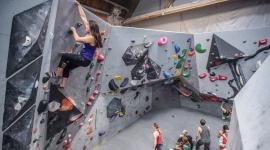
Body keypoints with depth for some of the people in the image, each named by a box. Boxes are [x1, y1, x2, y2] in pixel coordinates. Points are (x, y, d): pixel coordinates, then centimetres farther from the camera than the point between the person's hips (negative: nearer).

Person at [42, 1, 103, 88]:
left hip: (85, 60, -10)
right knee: (67, 67, 14)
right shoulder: (89, 33, 7)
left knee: (65, 56, -18)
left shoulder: (91, 38, -19)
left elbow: (77, 39, -25)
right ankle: (62, 85, 20)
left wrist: (73, 30, -8)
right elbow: (83, 16, 10)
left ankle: (56, 74, -4)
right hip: (83, 58, 10)